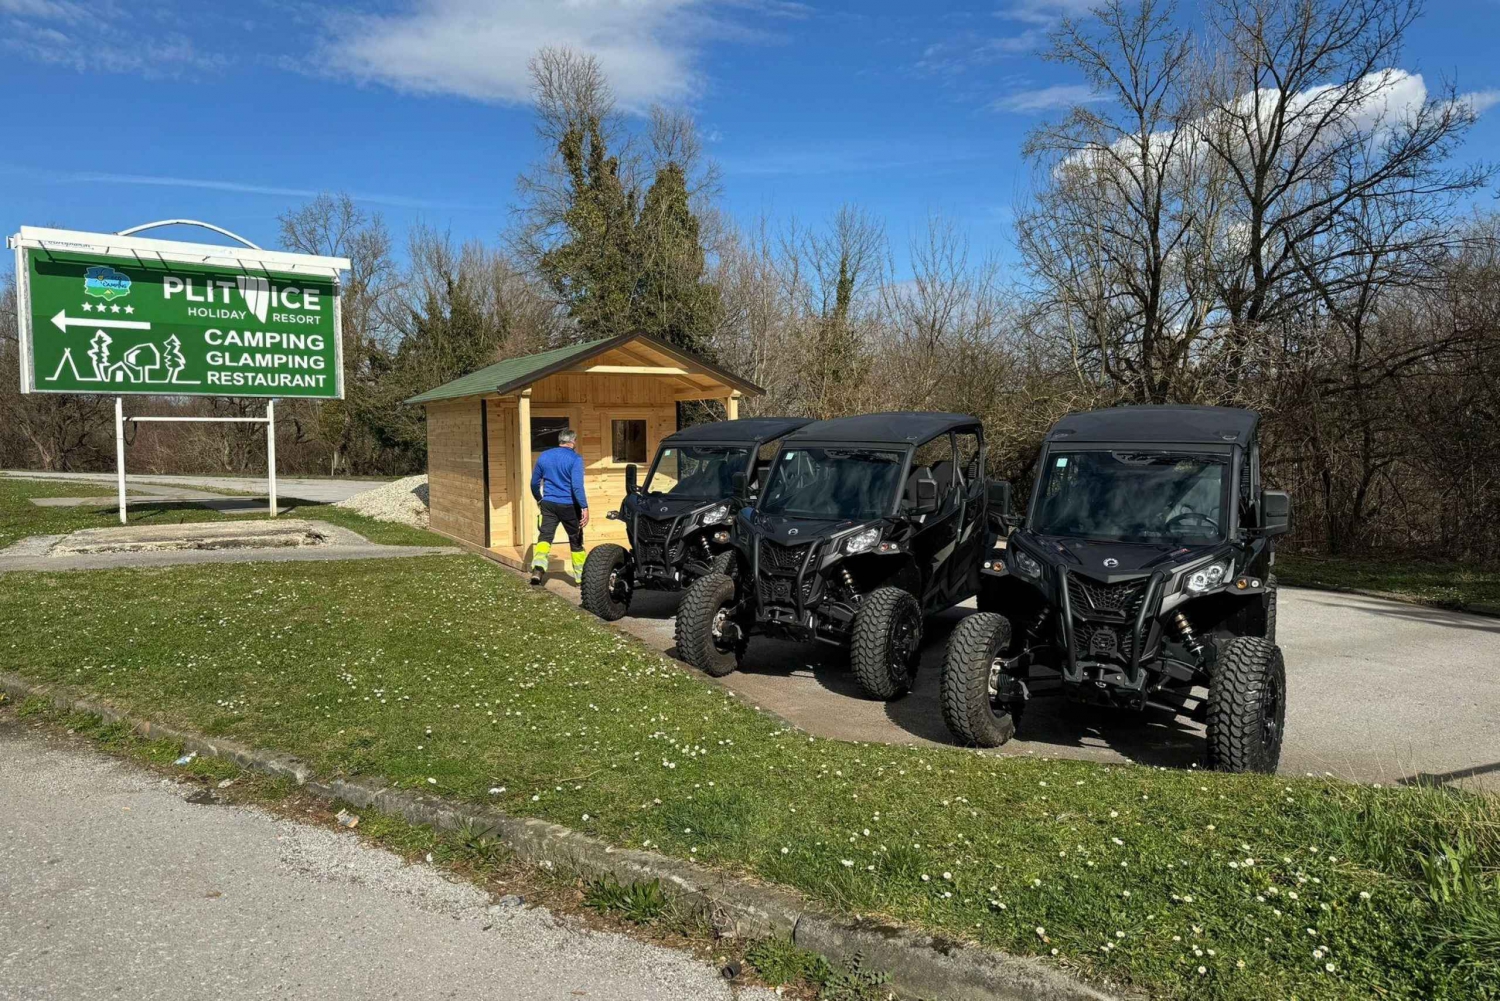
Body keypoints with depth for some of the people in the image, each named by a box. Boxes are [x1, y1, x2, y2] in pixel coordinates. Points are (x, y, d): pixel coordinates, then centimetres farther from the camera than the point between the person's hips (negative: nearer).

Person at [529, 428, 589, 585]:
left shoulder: (544, 456, 7)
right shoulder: (575, 458, -10)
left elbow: (534, 483, 15)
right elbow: (577, 486, -21)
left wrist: (539, 500, 31)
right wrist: (585, 507, -21)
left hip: (548, 504, 3)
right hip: (569, 506, -3)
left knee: (545, 537, 0)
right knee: (576, 541, 11)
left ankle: (538, 568, -25)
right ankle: (581, 576, 21)